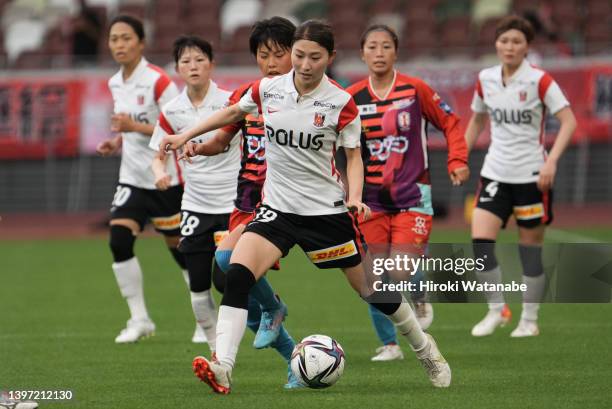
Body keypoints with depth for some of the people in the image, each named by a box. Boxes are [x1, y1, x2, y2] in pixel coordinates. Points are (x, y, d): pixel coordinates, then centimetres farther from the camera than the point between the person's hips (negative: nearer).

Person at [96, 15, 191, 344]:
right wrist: (117, 143, 4)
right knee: (118, 241, -12)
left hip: (164, 178, -6)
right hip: (132, 178, 6)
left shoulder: (158, 81, -15)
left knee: (180, 248, 3)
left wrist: (134, 127, -25)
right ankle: (139, 319, -5)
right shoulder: (115, 84, 8)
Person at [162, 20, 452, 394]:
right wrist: (186, 136, 18)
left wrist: (355, 197, -17)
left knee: (372, 289, 7)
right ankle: (222, 369, -27)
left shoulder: (341, 103, -10)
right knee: (237, 276, -22)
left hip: (327, 209, -2)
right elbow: (233, 113, 18)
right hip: (278, 207, 2)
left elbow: (354, 156, 0)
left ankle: (425, 349, 33)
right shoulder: (267, 90, -2)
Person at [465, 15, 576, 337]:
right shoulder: (485, 80, 3)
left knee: (530, 247, 2)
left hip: (532, 174, -3)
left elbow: (568, 121, -14)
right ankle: (497, 309, 4)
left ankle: (529, 320, 16)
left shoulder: (539, 81, -10)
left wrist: (551, 161, -25)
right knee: (480, 240, -12)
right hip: (495, 172, 3)